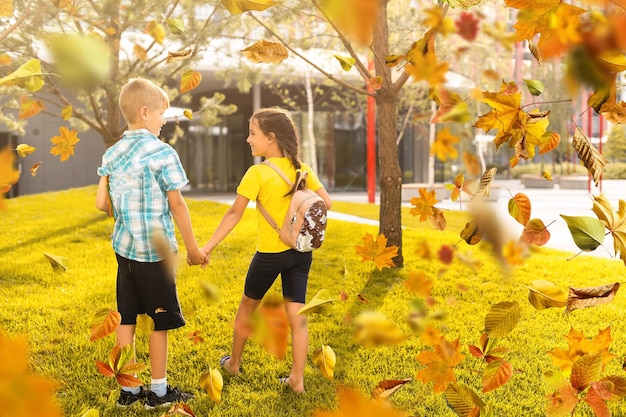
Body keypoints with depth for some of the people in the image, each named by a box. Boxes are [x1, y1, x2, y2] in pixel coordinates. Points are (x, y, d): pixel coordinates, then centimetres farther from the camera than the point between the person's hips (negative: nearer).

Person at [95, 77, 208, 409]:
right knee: (160, 320, 6)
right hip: (156, 250, -6)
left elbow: (101, 203, 4)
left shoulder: (112, 154, 5)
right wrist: (192, 248, -2)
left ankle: (128, 389, 19)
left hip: (123, 246, 6)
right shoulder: (163, 153, -13)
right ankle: (158, 391, 16)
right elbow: (176, 204, -10)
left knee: (127, 317, 11)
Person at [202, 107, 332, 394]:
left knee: (247, 308, 18)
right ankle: (297, 379, 6)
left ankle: (234, 363, 34)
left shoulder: (258, 173, -14)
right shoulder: (302, 169, 1)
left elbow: (234, 214, -16)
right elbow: (326, 203, 2)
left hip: (270, 254, -4)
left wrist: (208, 247, -13)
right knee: (297, 316, 5)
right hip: (300, 251, 4)